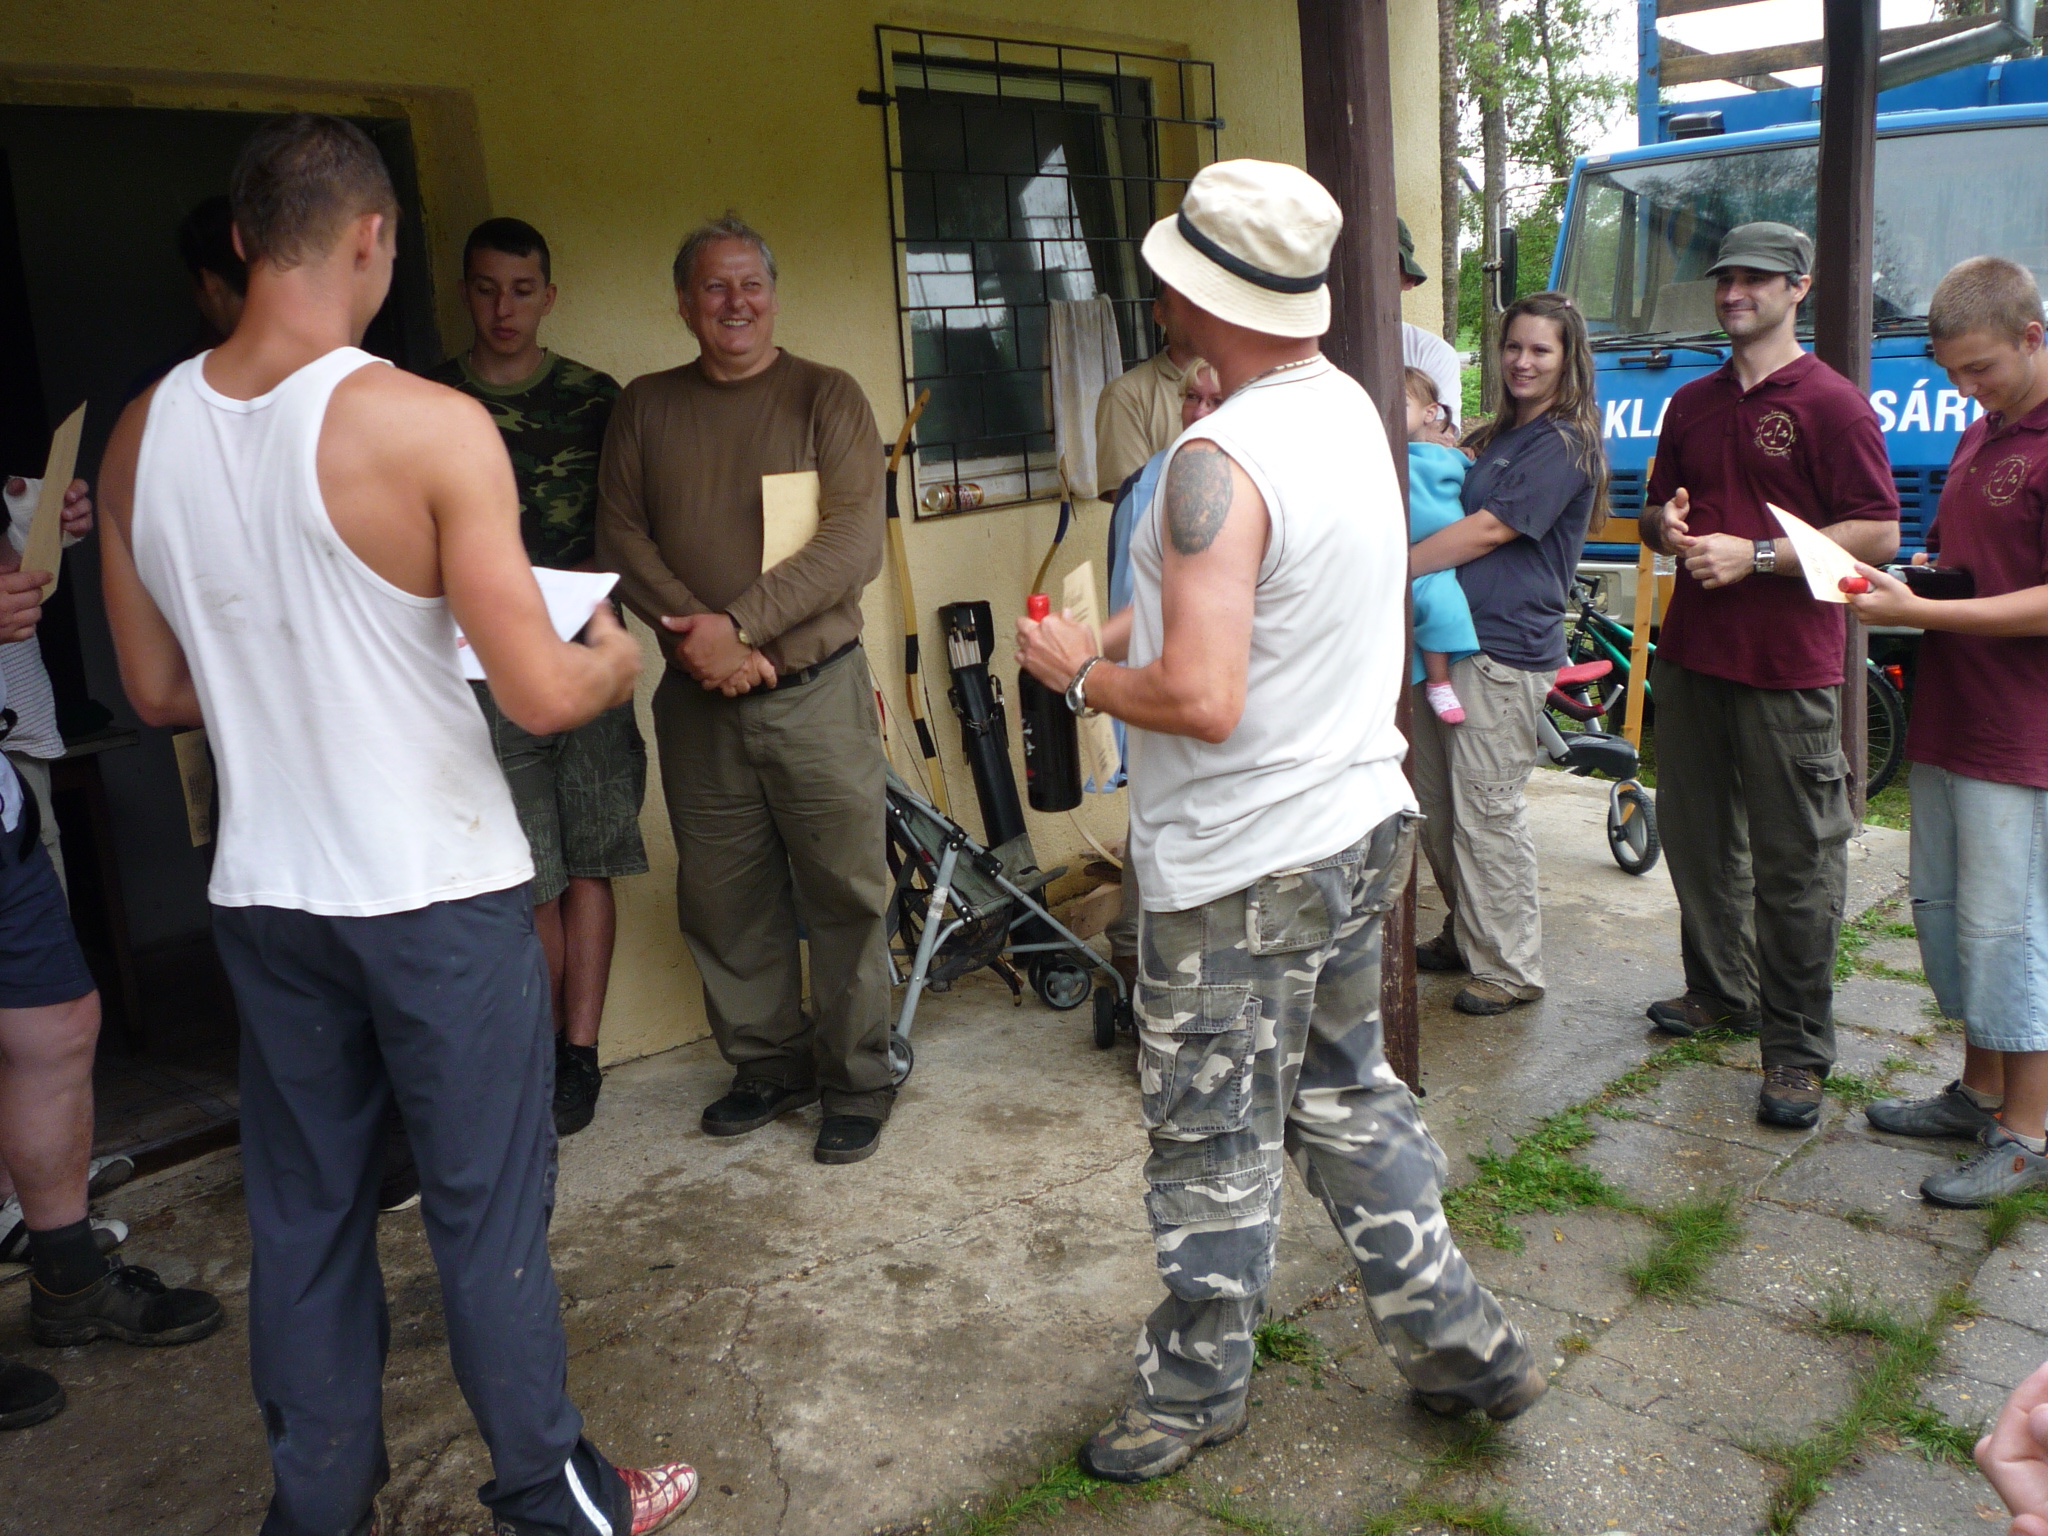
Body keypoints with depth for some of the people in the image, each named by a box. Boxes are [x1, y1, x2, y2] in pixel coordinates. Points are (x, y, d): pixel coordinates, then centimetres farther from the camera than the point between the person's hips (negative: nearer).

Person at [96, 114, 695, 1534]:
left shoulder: (140, 439, 1)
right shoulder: (429, 426, -17)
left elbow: (160, 691, 10)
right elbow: (541, 694, -18)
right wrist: (612, 663, 3)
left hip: (266, 894, 5)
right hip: (440, 891, -5)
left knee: (305, 1213, 18)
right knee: (488, 1207, 9)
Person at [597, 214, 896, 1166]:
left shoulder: (826, 398, 0)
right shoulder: (645, 408, 10)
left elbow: (854, 544, -10)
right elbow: (621, 538, 4)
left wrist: (740, 624, -17)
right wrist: (692, 632, -12)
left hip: (815, 690, -3)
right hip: (697, 699, 3)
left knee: (843, 897, 2)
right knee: (723, 901, 10)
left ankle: (857, 1085, 15)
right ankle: (768, 1066, 27)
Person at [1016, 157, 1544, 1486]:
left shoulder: (1221, 463, -24)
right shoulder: (1351, 407, 6)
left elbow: (1202, 701, -30)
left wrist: (1077, 673, -13)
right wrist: (1127, 632, 11)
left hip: (1244, 865, -9)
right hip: (1361, 822, 9)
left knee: (1217, 1143, 9)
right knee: (1348, 1097, 23)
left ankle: (1196, 1389, 29)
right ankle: (1461, 1340, 31)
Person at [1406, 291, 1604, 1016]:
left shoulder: (1564, 443, -8)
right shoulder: (1494, 436, 19)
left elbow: (1491, 529, -15)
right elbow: (1445, 506, 23)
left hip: (1506, 647, -9)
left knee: (1487, 810, -4)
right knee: (1435, 804, 13)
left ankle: (1510, 968, 8)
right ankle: (1465, 936, 29)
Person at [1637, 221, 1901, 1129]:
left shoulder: (1831, 403, -5)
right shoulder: (1691, 404, 15)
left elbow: (1879, 536, -10)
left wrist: (1754, 556, -18)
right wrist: (1667, 527, 0)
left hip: (1788, 666, -7)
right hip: (1690, 654, 7)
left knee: (1795, 863, -3)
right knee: (1695, 839, 15)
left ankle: (1798, 1048, 5)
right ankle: (1720, 992, 32)